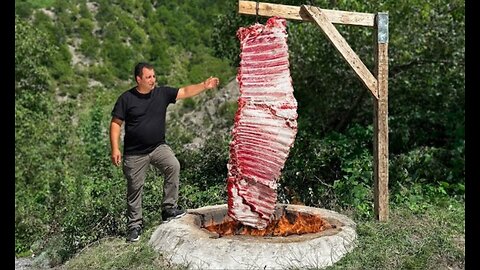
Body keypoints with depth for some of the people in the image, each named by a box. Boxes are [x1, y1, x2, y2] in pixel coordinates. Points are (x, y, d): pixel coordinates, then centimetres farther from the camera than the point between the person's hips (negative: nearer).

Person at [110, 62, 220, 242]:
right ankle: (135, 225, 25)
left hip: (158, 147, 2)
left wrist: (204, 86, -17)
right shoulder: (126, 99, -5)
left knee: (173, 166, -25)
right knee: (134, 188, 6)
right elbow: (116, 124, -4)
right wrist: (115, 148, -13)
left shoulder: (162, 93, 1)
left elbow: (185, 92, -3)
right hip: (135, 153, -1)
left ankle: (169, 208, -10)